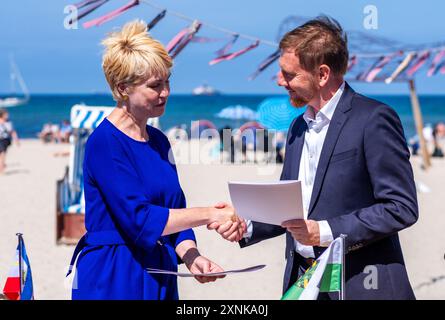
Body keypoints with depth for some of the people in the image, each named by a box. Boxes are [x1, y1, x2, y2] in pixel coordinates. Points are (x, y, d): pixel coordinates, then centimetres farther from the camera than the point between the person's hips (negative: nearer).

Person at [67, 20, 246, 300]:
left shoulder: (158, 141, 10)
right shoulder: (104, 142, -14)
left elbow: (174, 212, 11)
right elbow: (139, 218, -20)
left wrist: (192, 258, -8)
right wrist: (210, 214, -16)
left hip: (159, 278, 7)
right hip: (112, 280, -7)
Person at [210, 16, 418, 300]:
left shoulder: (374, 119, -11)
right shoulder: (299, 127, 12)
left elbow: (402, 207, -15)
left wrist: (325, 232, -19)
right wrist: (247, 227, -1)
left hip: (359, 284, -6)